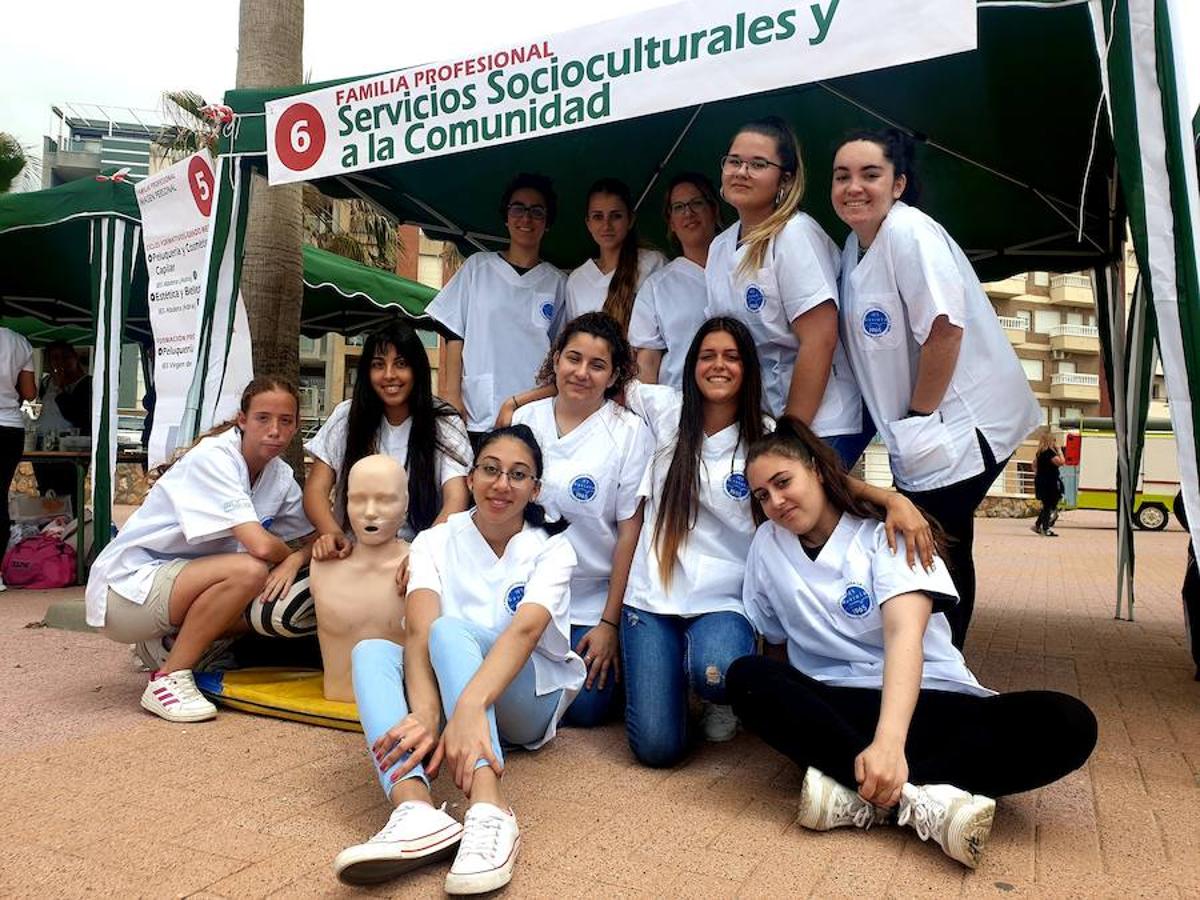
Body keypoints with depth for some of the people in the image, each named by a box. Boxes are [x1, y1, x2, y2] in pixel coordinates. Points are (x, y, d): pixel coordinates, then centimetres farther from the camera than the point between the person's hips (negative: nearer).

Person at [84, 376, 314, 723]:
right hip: (127, 585, -8)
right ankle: (169, 678, -13)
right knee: (249, 570, -29)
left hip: (178, 583, 8)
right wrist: (288, 554, -11)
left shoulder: (280, 475, 1)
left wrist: (295, 560, -19)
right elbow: (260, 545, -33)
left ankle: (167, 643, 12)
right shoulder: (214, 457, -23)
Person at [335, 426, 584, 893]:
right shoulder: (435, 541, -3)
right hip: (449, 695, 3)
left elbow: (525, 629, -29)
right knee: (370, 651, -24)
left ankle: (490, 815, -49)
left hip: (528, 700, -3)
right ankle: (416, 810, -47)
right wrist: (425, 716, -41)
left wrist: (469, 706, -48)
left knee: (451, 630, -31)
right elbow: (419, 632, -21)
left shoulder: (552, 548, -9)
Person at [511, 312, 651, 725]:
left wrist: (610, 622, -11)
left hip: (594, 600, -3)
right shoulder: (525, 419, 1)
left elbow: (630, 530, -10)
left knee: (586, 707, -6)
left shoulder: (629, 432, -9)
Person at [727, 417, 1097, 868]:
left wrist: (889, 741, -37)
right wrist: (784, 709, -9)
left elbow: (904, 633, -21)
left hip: (929, 700, -1)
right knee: (746, 678, -29)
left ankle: (857, 795, -34)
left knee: (1068, 724, -26)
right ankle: (917, 798, -34)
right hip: (834, 706, 1)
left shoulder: (885, 532, -5)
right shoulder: (767, 544, 5)